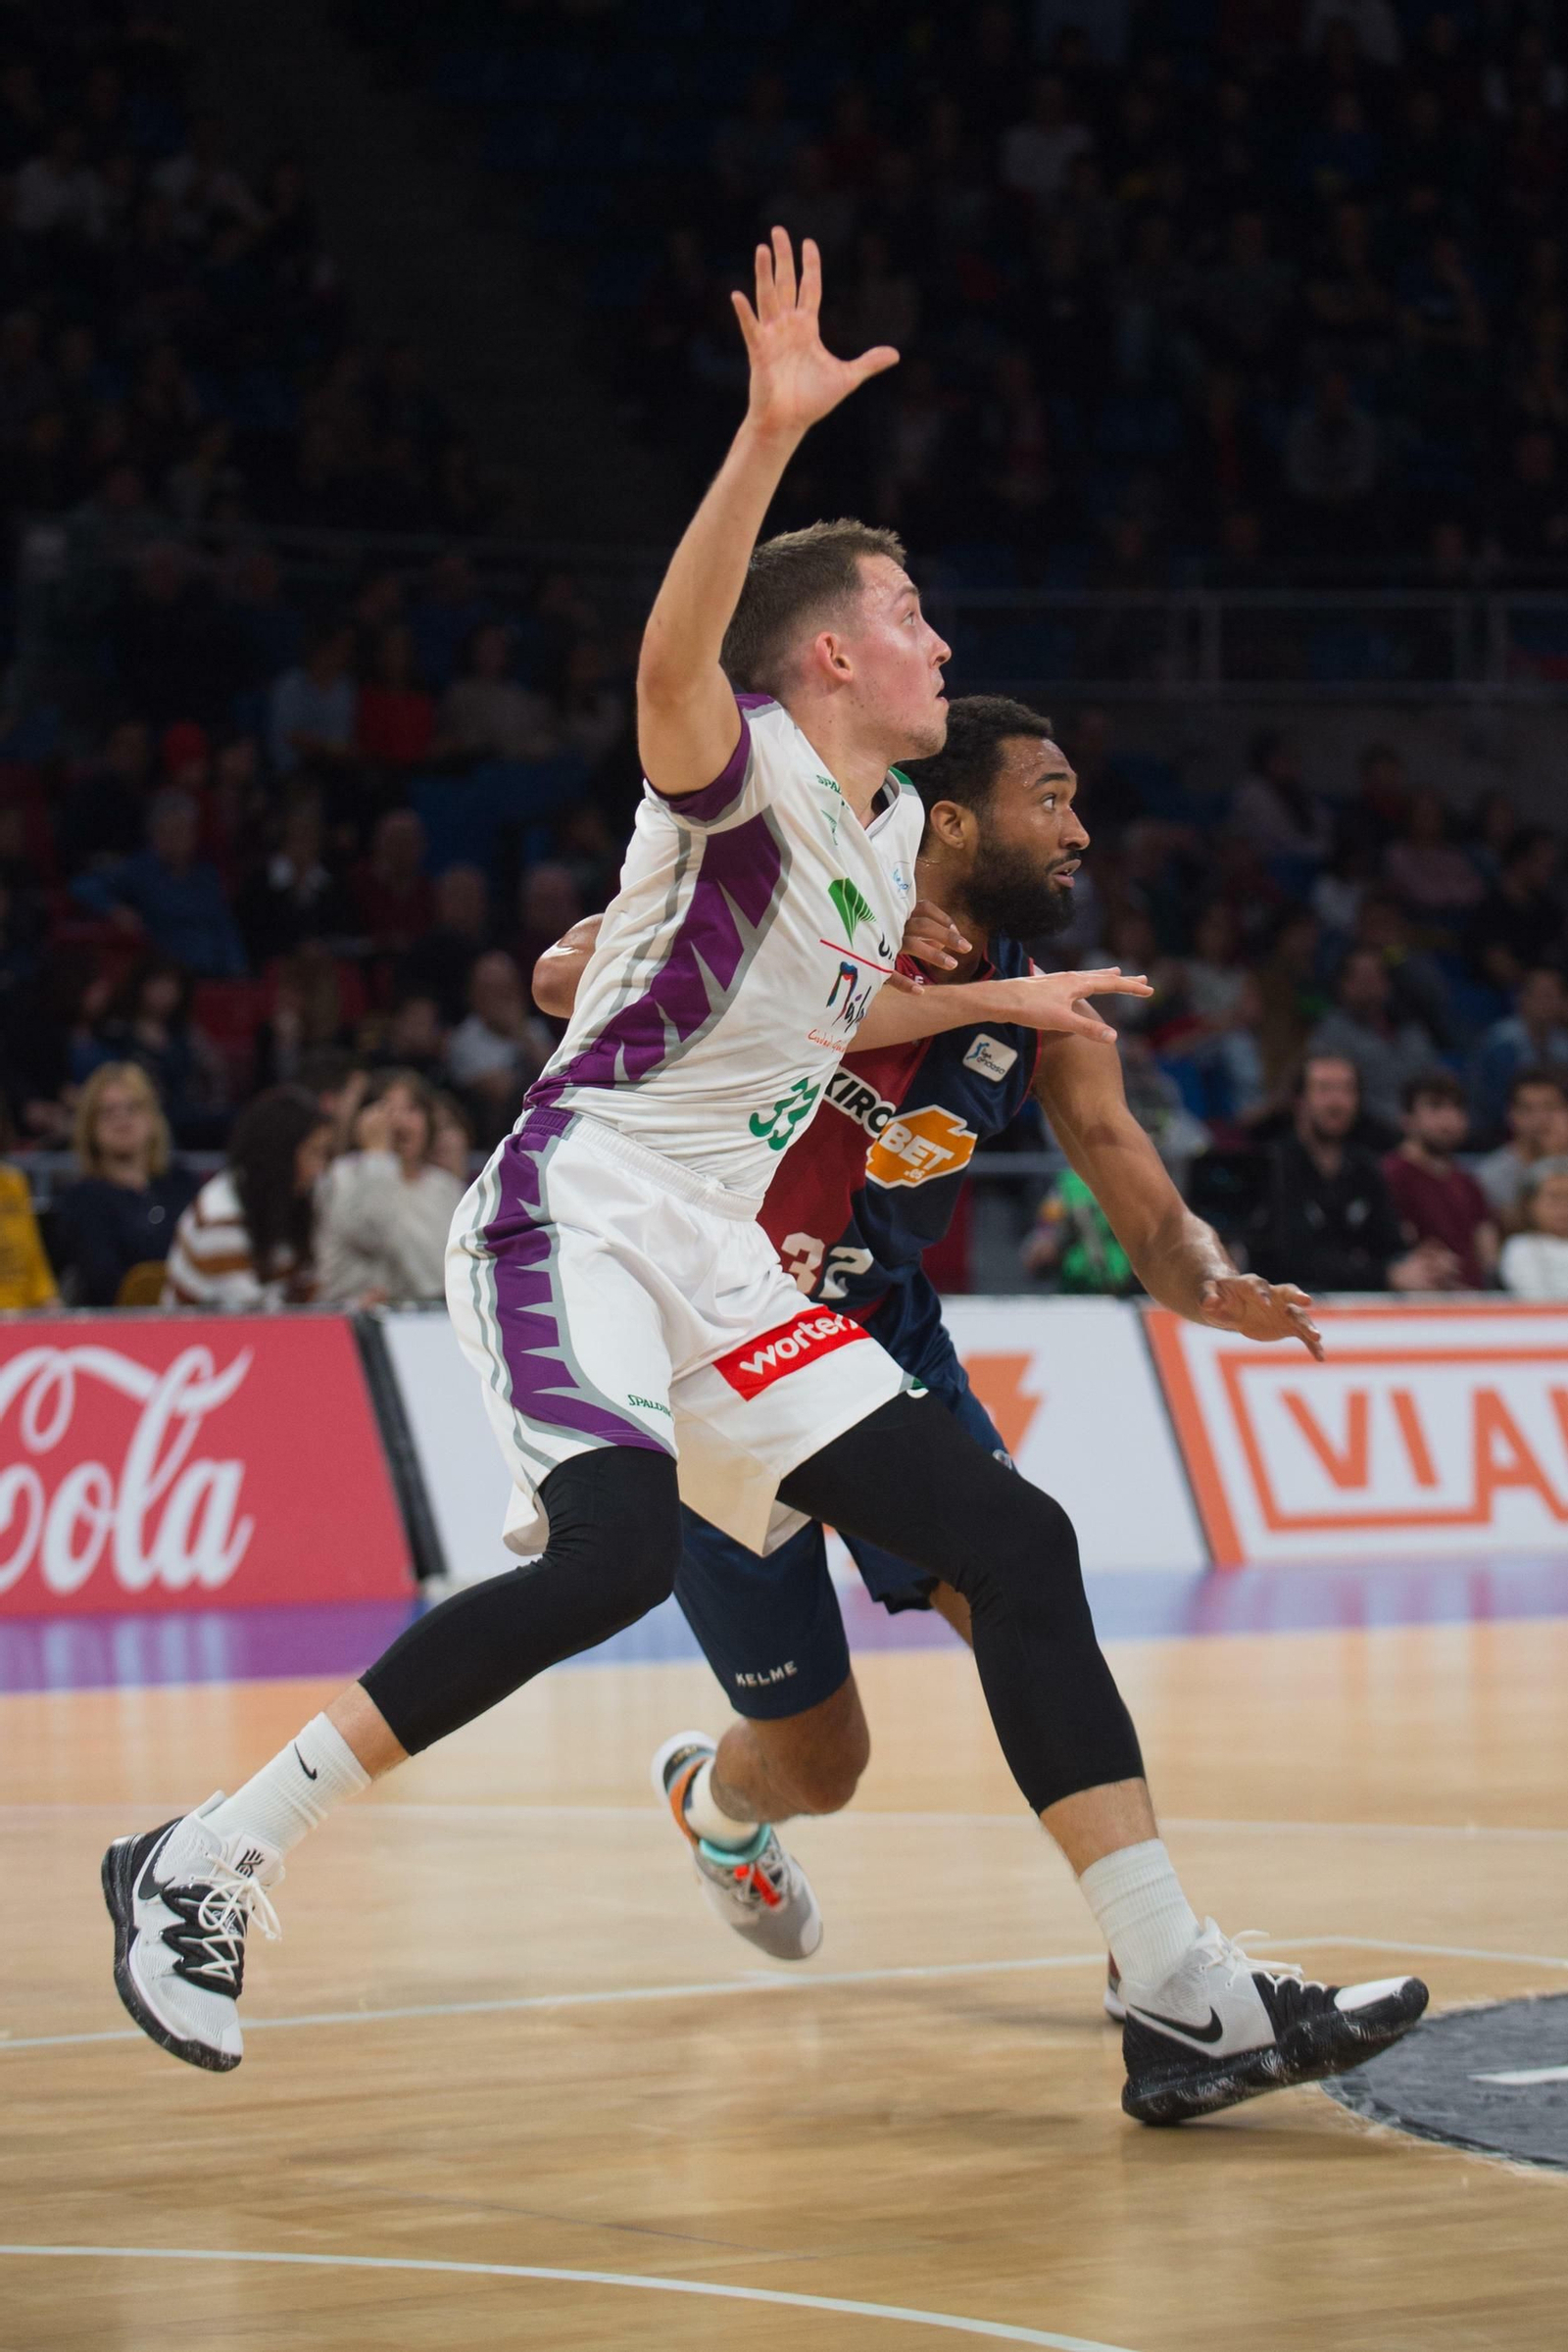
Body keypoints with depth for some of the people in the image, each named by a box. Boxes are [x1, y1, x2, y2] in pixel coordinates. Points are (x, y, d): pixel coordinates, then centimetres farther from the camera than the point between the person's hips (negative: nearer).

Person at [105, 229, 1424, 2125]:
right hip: (577, 1215, -9)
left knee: (1014, 1542, 0)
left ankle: (1186, 2004, 1)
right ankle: (207, 1862, -22)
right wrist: (769, 436, -46)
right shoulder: (748, 767, -8)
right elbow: (673, 661, -34)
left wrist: (997, 1000, 38)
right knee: (614, 1550, -33)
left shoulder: (892, 822, 18)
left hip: (720, 1264, 9)